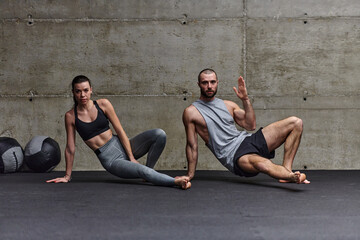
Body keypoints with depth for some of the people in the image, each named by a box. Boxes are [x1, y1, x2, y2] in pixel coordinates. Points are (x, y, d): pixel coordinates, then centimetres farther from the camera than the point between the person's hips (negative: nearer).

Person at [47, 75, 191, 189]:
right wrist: (67, 176, 9)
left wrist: (131, 157, -6)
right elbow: (70, 148, 4)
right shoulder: (70, 116, -3)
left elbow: (120, 131, 0)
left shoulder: (103, 104, 1)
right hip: (109, 159, -3)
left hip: (122, 146, 3)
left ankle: (148, 172, -3)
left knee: (159, 134, -18)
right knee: (141, 170, -32)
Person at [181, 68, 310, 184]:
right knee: (264, 165, -43)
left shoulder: (229, 105, 16)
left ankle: (286, 170, -11)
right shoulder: (191, 112, 2)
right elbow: (192, 145, 4)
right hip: (234, 155, -7)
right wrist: (190, 175, 3)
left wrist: (245, 100, 2)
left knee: (295, 123, -4)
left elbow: (250, 126, 10)